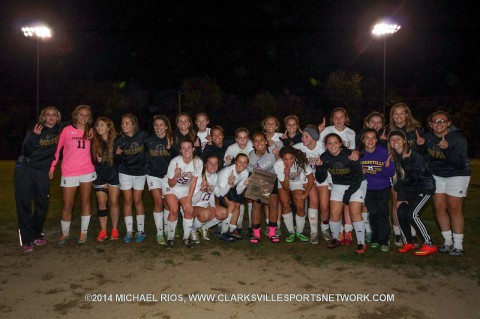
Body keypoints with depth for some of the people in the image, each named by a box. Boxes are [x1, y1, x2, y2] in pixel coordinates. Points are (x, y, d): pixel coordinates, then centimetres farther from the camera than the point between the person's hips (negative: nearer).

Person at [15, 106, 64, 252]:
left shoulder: (59, 129, 3)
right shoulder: (34, 130, -5)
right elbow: (26, 152, -11)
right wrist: (34, 136, -24)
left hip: (42, 172, 3)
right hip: (24, 170, -3)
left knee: (42, 204, 6)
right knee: (24, 204, -3)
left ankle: (37, 234, 24)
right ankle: (26, 240, 4)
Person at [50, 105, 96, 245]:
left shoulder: (89, 132, 9)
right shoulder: (67, 130, 1)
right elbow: (57, 149, 3)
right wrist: (52, 168, 0)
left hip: (87, 171, 2)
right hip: (69, 173, -2)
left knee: (85, 201, 7)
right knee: (67, 205, 3)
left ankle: (84, 232, 18)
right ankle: (65, 233, 21)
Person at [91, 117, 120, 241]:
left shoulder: (116, 140, -3)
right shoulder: (94, 142, 2)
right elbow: (91, 159, 7)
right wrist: (96, 160, -9)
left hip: (114, 174, -2)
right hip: (99, 175, 2)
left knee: (114, 202, 4)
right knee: (102, 203, 3)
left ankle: (114, 230, 16)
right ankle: (103, 231, 13)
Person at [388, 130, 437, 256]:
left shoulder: (414, 155, -20)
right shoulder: (395, 157, 1)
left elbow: (416, 177, -25)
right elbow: (399, 178, 2)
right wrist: (400, 197, -2)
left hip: (425, 187, -7)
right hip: (410, 188, 7)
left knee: (412, 213, -20)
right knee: (400, 212, -6)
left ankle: (429, 245, -7)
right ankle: (409, 242, 15)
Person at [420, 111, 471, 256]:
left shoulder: (458, 138, -21)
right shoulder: (427, 137, -7)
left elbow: (459, 164, -27)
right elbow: (423, 155, 8)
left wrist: (447, 149, -40)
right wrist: (419, 145, -13)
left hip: (457, 175, -4)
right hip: (437, 175, 4)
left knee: (454, 209, -5)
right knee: (439, 208, 3)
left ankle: (458, 245, 7)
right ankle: (448, 242, 19)